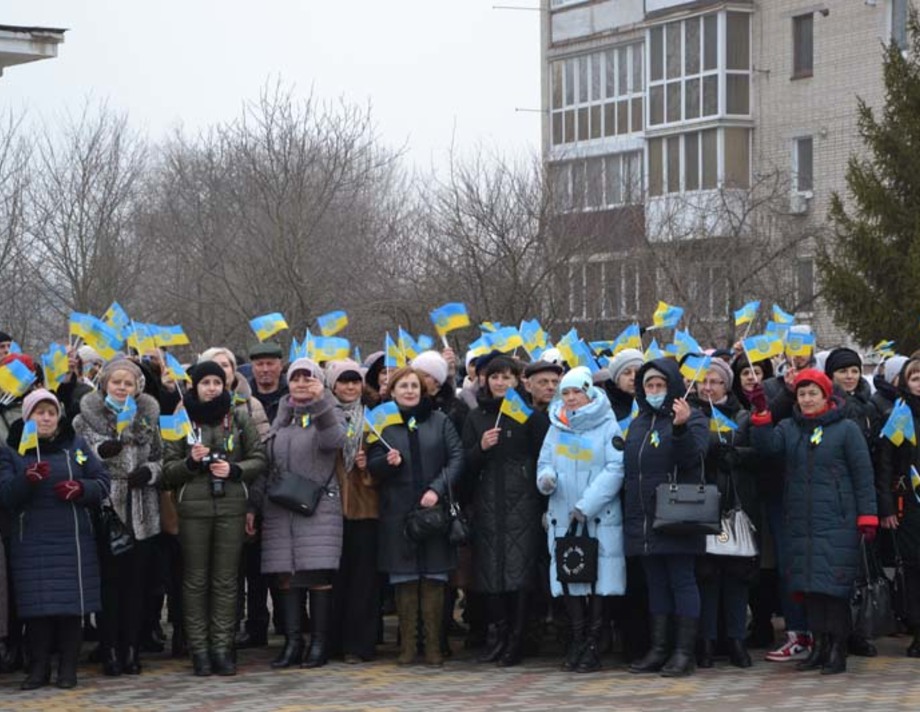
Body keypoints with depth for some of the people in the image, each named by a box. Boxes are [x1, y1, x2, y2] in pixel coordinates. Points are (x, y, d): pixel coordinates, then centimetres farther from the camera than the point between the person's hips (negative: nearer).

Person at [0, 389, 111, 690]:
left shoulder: (77, 445, 8)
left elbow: (103, 483, 7)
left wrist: (80, 488, -13)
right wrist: (28, 479, -25)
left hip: (73, 540, 1)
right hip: (32, 543, -1)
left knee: (72, 605, 0)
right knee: (37, 607, -2)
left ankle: (68, 668, 8)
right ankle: (39, 668, 7)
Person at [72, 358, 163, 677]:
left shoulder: (148, 418, 13)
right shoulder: (86, 419, 4)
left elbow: (161, 460, 15)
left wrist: (149, 471, -6)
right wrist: (99, 452, -17)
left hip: (141, 515, 3)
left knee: (137, 582, 4)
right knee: (110, 581, -3)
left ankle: (131, 648, 10)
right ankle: (111, 650, 2)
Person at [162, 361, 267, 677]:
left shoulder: (239, 419, 7)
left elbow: (258, 460, 9)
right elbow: (168, 470, 4)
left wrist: (235, 470, -9)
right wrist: (190, 462, -15)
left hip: (231, 506, 1)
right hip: (193, 507, -1)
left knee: (226, 579, 3)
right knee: (195, 579, 2)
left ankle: (222, 647, 7)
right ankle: (199, 648, 6)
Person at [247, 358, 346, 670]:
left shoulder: (328, 414, 6)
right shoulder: (281, 418, 18)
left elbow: (334, 439, -17)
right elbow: (264, 465, 19)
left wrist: (320, 401, -25)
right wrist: (253, 506, 13)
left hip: (318, 507, -4)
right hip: (279, 510, 4)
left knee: (318, 576, -7)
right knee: (287, 577, 0)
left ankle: (319, 644, -3)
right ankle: (293, 642, 4)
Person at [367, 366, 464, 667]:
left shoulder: (439, 422, 8)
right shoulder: (384, 424, 8)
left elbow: (457, 458, 1)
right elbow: (371, 465, 5)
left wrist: (437, 489, -11)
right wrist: (388, 462, -17)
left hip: (434, 509, 0)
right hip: (398, 512, 0)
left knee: (434, 579, -1)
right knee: (404, 580, 0)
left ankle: (433, 645, 3)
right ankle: (407, 645, 6)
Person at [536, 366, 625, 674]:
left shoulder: (607, 426, -2)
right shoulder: (556, 427, 14)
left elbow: (615, 469, -9)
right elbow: (545, 462, 17)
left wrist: (586, 504, -14)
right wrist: (546, 478, -8)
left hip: (600, 518, -4)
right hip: (562, 517, 4)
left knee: (600, 581, -5)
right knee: (569, 579, 3)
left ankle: (592, 645, -1)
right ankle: (577, 640, 12)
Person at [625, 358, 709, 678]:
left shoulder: (692, 419, -3)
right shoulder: (639, 423, 17)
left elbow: (692, 458, -18)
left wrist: (681, 428, -34)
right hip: (644, 518, 7)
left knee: (682, 581, -4)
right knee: (656, 583, 10)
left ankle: (684, 651, -3)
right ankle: (659, 649, 14)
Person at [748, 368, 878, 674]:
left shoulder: (846, 429, 0)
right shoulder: (789, 428, 13)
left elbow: (863, 475, -1)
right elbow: (767, 445, -5)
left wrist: (867, 516, -7)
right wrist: (761, 414, -17)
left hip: (837, 523, -5)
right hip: (800, 523, 5)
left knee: (834, 584, -7)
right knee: (809, 585, 6)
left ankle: (838, 649, -2)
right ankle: (820, 646, 14)